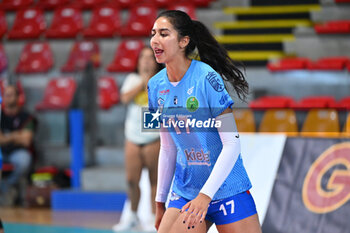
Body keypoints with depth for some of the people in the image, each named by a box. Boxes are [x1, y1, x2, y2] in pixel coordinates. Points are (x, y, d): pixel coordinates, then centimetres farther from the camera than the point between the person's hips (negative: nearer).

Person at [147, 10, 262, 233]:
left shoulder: (206, 78, -15)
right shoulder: (156, 86, 3)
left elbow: (232, 144, -17)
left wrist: (205, 195, -22)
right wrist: (160, 201, 14)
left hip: (227, 189, -5)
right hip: (184, 194, 5)